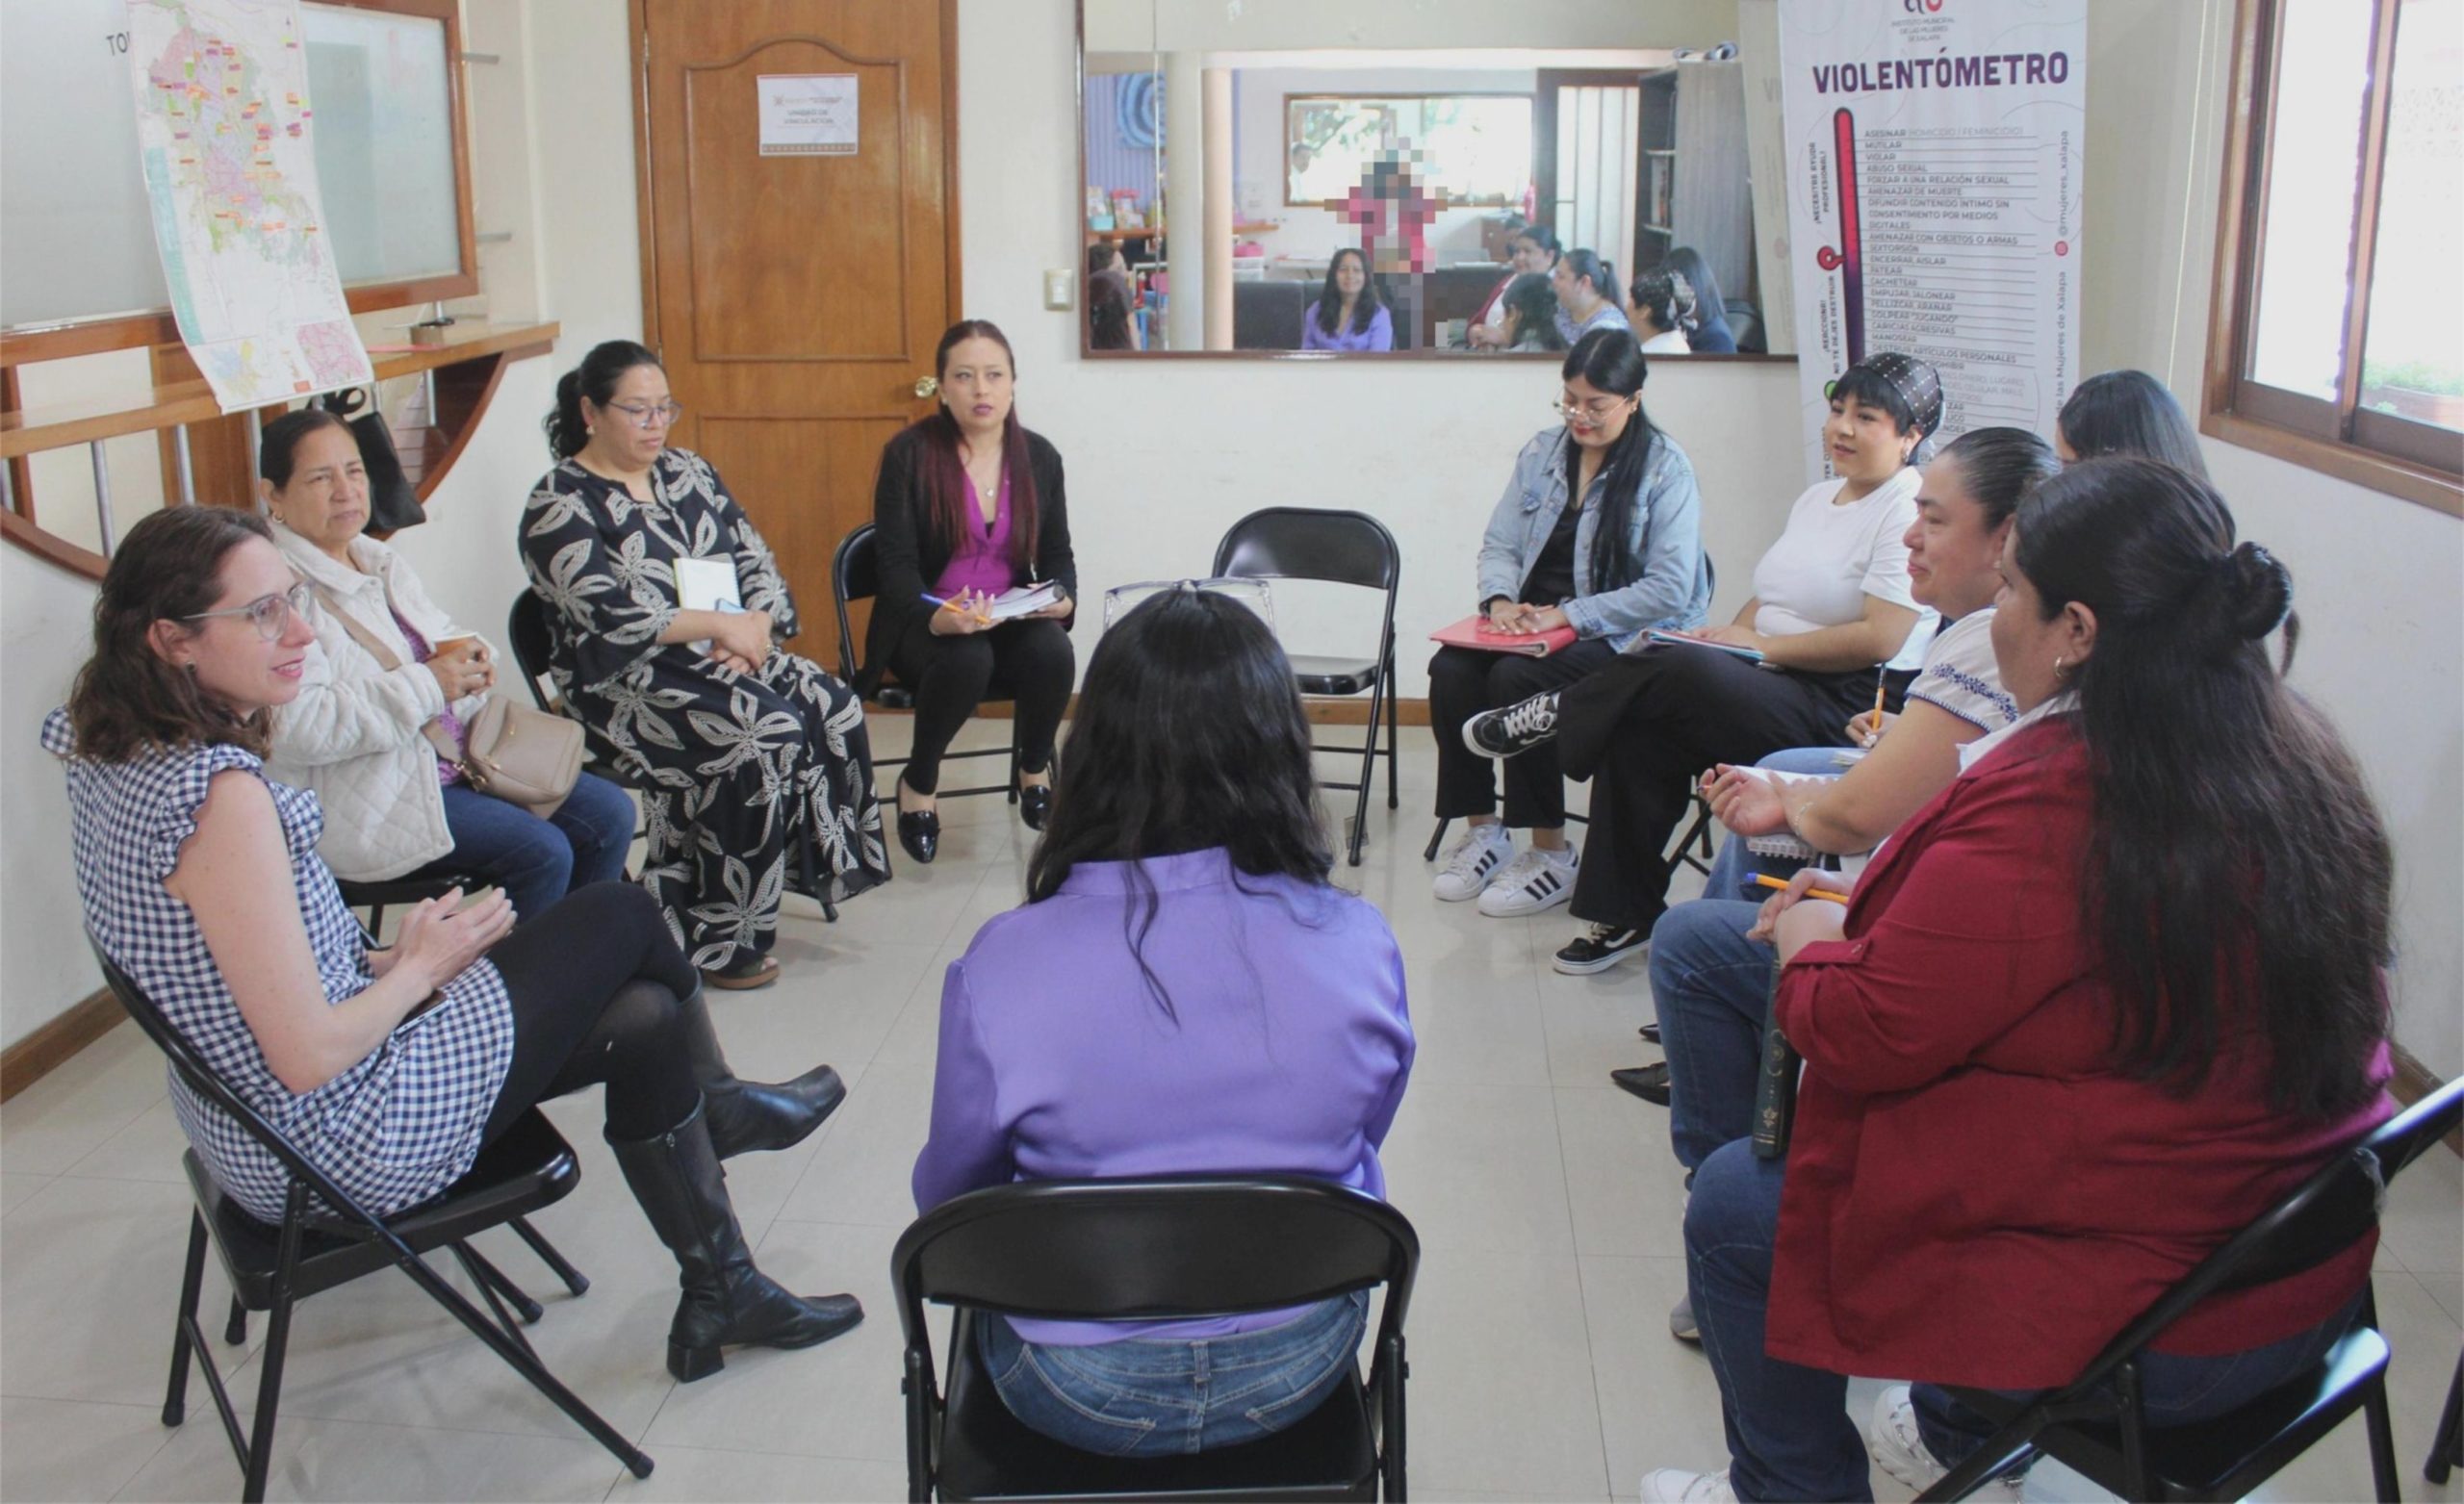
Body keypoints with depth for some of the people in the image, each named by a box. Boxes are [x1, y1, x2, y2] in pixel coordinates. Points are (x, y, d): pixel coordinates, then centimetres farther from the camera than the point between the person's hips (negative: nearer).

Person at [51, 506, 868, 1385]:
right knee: (621, 915, 6)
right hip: (348, 1148, -9)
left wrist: (379, 961, 4)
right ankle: (720, 1104, 32)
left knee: (644, 1019, 12)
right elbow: (309, 1057, -28)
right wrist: (419, 968, -11)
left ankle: (722, 1297, 28)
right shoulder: (221, 794, -30)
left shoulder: (110, 757, -2)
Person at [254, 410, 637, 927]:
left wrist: (468, 656, -4)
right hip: (362, 800, -9)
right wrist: (428, 685, -24)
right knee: (543, 852, -22)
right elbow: (297, 726, -26)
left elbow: (443, 637, 21)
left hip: (454, 757, 9)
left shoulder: (377, 559, 12)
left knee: (610, 813, -1)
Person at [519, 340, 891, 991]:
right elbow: (609, 614, -17)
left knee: (834, 708, -19)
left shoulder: (688, 472, 15)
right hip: (626, 682, -7)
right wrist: (720, 625, -18)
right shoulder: (559, 505, -6)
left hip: (723, 660, 7)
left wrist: (754, 626, -9)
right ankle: (720, 938, -20)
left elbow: (756, 560, 12)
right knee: (770, 733, -29)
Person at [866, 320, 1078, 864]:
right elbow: (897, 565, -12)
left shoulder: (1039, 457, 2)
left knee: (1053, 652, -31)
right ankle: (919, 784, -7)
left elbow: (1057, 555, 8)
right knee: (967, 659, -37)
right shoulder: (908, 453, -9)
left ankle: (1035, 771, 2)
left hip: (1010, 619, 3)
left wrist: (1063, 599, -17)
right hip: (924, 624, -3)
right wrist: (938, 617, -34)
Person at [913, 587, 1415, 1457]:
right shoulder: (1358, 947, -19)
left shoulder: (1003, 968, -23)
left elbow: (948, 1192, -6)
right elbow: (1363, 1136, 1)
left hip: (1082, 1393, -1)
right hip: (1299, 1365, 2)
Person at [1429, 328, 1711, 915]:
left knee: (1517, 678, -31)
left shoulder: (1665, 468, -6)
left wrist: (1571, 616, -19)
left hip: (1621, 636, -5)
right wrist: (1500, 599, -12)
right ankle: (1481, 830, -7)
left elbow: (1670, 588, -14)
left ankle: (1553, 855, -16)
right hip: (1532, 620, 5)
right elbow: (1500, 543, 11)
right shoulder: (1543, 452, 11)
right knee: (1450, 669, -23)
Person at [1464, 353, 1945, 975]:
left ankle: (1555, 712, -4)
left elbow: (1879, 640, -16)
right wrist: (1732, 634, 1)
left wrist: (1759, 645, -11)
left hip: (1847, 708, -8)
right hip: (1769, 686, 8)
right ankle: (1624, 917, -8)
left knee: (1676, 674, -31)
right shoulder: (1818, 497, 19)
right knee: (1638, 733, -18)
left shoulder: (1911, 510, -8)